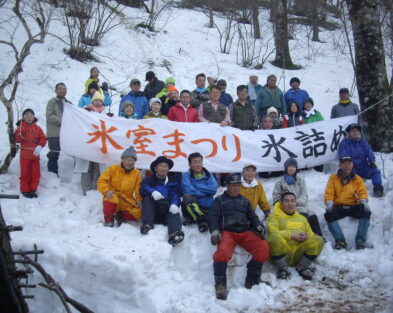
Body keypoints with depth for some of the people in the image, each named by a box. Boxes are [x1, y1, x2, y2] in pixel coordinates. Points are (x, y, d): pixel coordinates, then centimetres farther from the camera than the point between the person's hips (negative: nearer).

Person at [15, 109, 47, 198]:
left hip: (35, 155, 2)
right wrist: (19, 132, -22)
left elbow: (43, 139, 2)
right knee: (25, 174, 3)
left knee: (36, 174, 6)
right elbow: (17, 140, -5)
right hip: (25, 156, -2)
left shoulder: (37, 128, 4)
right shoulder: (21, 127, 0)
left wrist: (40, 146, -14)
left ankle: (33, 189, 20)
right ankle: (25, 190, 15)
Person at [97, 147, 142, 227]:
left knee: (139, 213, -23)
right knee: (112, 198, -39)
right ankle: (108, 220, -16)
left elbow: (138, 190, 8)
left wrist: (139, 201, -7)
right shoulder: (113, 168, -1)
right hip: (112, 196, -2)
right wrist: (107, 191, -22)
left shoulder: (137, 173, 6)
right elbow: (101, 181, -4)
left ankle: (120, 216, 3)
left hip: (127, 203, 2)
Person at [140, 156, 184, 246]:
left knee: (174, 212, -27)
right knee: (148, 198, -23)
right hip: (152, 211, -1)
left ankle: (174, 235, -54)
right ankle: (147, 225, -37)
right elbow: (143, 189, -7)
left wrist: (174, 204, -24)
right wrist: (152, 192, -30)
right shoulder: (148, 180, 16)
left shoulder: (174, 181, 18)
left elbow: (175, 195, -1)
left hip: (167, 211, 1)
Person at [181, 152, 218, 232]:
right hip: (192, 208, -2)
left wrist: (197, 187, -9)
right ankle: (201, 220, -37)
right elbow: (189, 191, -15)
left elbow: (214, 189, -8)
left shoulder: (209, 176, 13)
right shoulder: (186, 176, 4)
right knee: (187, 197, -35)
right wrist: (207, 192, -5)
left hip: (207, 209, 2)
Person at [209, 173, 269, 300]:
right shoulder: (219, 200, 15)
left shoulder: (245, 201, 27)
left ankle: (251, 280, -9)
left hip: (245, 232, 4)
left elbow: (252, 216, 23)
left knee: (263, 247, -22)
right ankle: (220, 284, -24)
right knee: (223, 251, -36)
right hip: (227, 232, -3)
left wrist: (258, 226, 1)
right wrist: (214, 231, -14)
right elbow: (213, 217, 4)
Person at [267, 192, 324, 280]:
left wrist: (306, 236, -3)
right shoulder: (274, 216, 14)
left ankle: (302, 267, -5)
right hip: (281, 252, -3)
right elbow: (272, 232, -3)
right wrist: (292, 235, -14)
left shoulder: (302, 218, 29)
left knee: (318, 240, -22)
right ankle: (282, 268, -16)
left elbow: (311, 234, 23)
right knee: (275, 237, -36)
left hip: (299, 255, 4)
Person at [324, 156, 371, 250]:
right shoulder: (333, 178, 11)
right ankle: (340, 241, -32)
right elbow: (329, 193, 2)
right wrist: (329, 204, -18)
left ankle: (360, 240, -29)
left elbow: (362, 192, 1)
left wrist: (364, 201, -22)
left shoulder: (357, 179, 13)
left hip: (353, 207, 1)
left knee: (366, 212, -29)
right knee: (329, 215, -31)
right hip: (338, 207, -1)